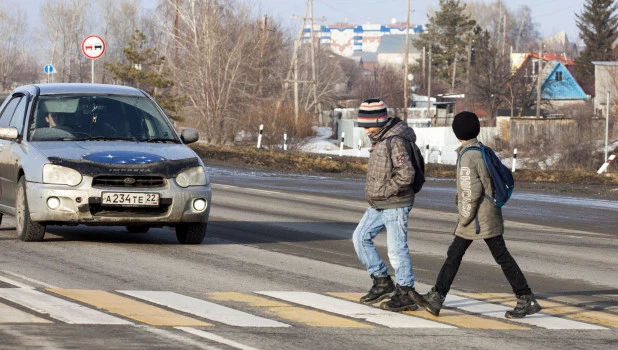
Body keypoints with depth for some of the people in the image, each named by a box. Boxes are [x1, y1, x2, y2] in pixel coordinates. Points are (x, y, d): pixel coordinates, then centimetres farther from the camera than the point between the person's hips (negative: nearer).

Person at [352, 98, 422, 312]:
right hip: (377, 205, 10)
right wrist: (374, 192, 14)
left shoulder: (395, 142, -21)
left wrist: (384, 191, -19)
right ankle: (382, 282, 15)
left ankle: (406, 294, 4)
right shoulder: (379, 140, 10)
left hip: (395, 205, -10)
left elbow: (406, 174, -27)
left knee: (396, 248, -5)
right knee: (360, 237, 9)